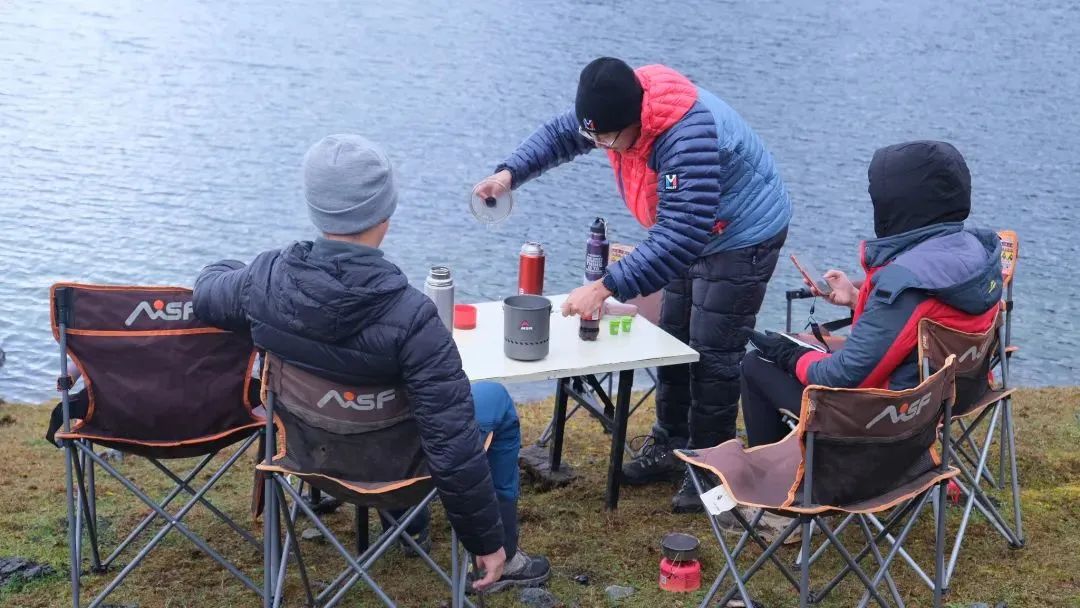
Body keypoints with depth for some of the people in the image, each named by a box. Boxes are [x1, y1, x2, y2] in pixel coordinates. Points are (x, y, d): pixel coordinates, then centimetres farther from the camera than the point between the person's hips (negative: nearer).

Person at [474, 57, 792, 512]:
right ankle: (670, 448, 30)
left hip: (743, 236, -9)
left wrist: (607, 287, -45)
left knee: (713, 354, -6)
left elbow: (679, 239, -43)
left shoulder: (688, 138, -40)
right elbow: (561, 133, 4)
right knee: (673, 340, 16)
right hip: (695, 231, 9)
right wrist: (509, 173, -12)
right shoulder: (619, 107, -14)